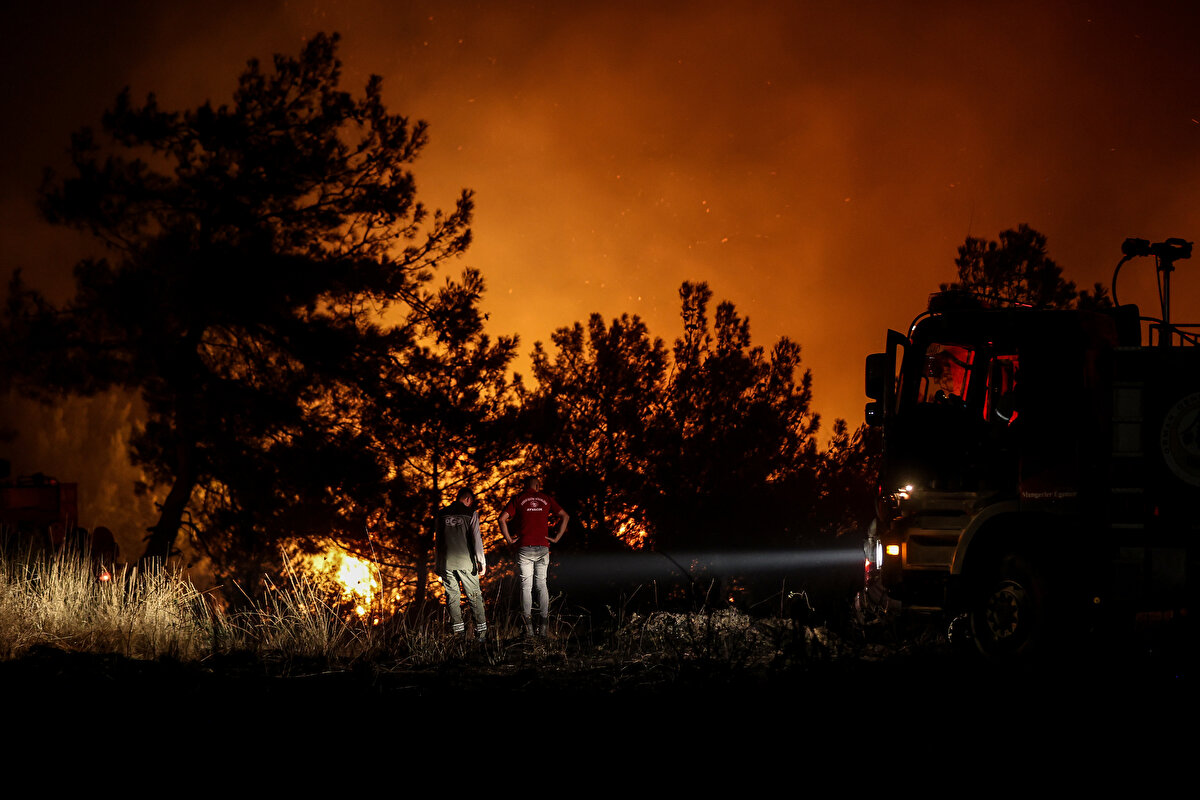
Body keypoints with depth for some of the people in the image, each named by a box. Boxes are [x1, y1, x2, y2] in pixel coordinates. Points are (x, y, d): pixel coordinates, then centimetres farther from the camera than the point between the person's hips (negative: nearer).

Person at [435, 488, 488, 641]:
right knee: (474, 596, 4)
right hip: (465, 561, -3)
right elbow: (476, 539, -7)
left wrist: (438, 565, 17)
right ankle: (481, 631, 1)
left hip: (446, 563, 3)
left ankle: (459, 632, 6)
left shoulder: (442, 514, 8)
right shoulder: (471, 513, -2)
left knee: (452, 596, 8)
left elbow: (438, 540, 12)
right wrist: (482, 562, -3)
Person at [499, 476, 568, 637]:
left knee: (526, 585, 0)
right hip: (542, 547, 1)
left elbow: (502, 518, -6)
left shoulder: (518, 499, 5)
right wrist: (557, 538, 7)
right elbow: (564, 516, 8)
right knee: (542, 584, 7)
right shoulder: (546, 499, 10)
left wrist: (508, 539, -1)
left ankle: (528, 625, -6)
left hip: (525, 547, -1)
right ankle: (543, 626, 0)